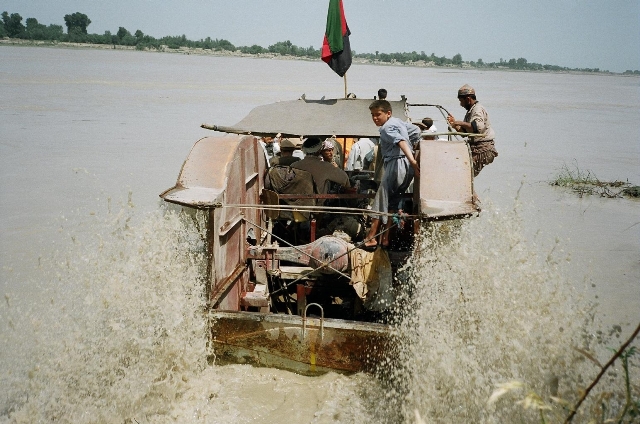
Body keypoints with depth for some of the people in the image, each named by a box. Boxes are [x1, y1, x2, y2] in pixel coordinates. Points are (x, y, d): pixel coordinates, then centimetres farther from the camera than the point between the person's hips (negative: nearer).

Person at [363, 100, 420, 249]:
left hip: (397, 163, -9)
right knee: (392, 202, 11)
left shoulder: (387, 128, -8)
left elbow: (401, 141, -23)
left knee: (381, 199, -4)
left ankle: (371, 237, -6)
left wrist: (412, 160, -36)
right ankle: (385, 238, 8)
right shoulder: (399, 122, 19)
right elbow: (416, 131, 28)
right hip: (408, 166, 9)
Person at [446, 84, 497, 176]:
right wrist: (455, 124, 3)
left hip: (483, 149, -10)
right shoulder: (470, 111, 19)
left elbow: (478, 127, -34)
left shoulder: (478, 109, -13)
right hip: (475, 147, 10)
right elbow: (464, 132, 19)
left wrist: (461, 123, -27)